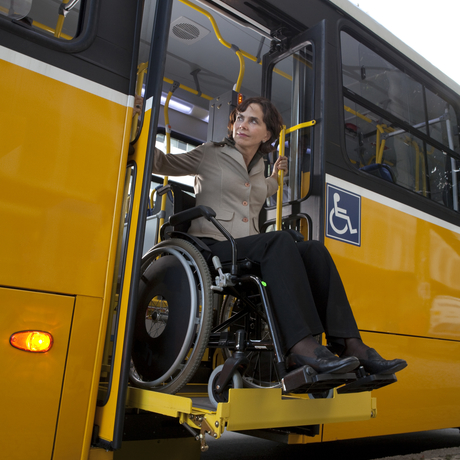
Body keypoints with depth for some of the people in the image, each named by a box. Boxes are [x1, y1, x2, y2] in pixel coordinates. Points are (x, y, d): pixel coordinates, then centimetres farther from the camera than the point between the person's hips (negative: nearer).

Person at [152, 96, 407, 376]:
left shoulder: (257, 168, 22)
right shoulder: (211, 155, 8)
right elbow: (164, 164, 10)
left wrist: (275, 178, 40)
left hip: (249, 250, 6)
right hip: (212, 247, -6)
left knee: (314, 250, -18)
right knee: (279, 241, -33)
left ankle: (350, 345, -26)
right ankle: (300, 345, -44)